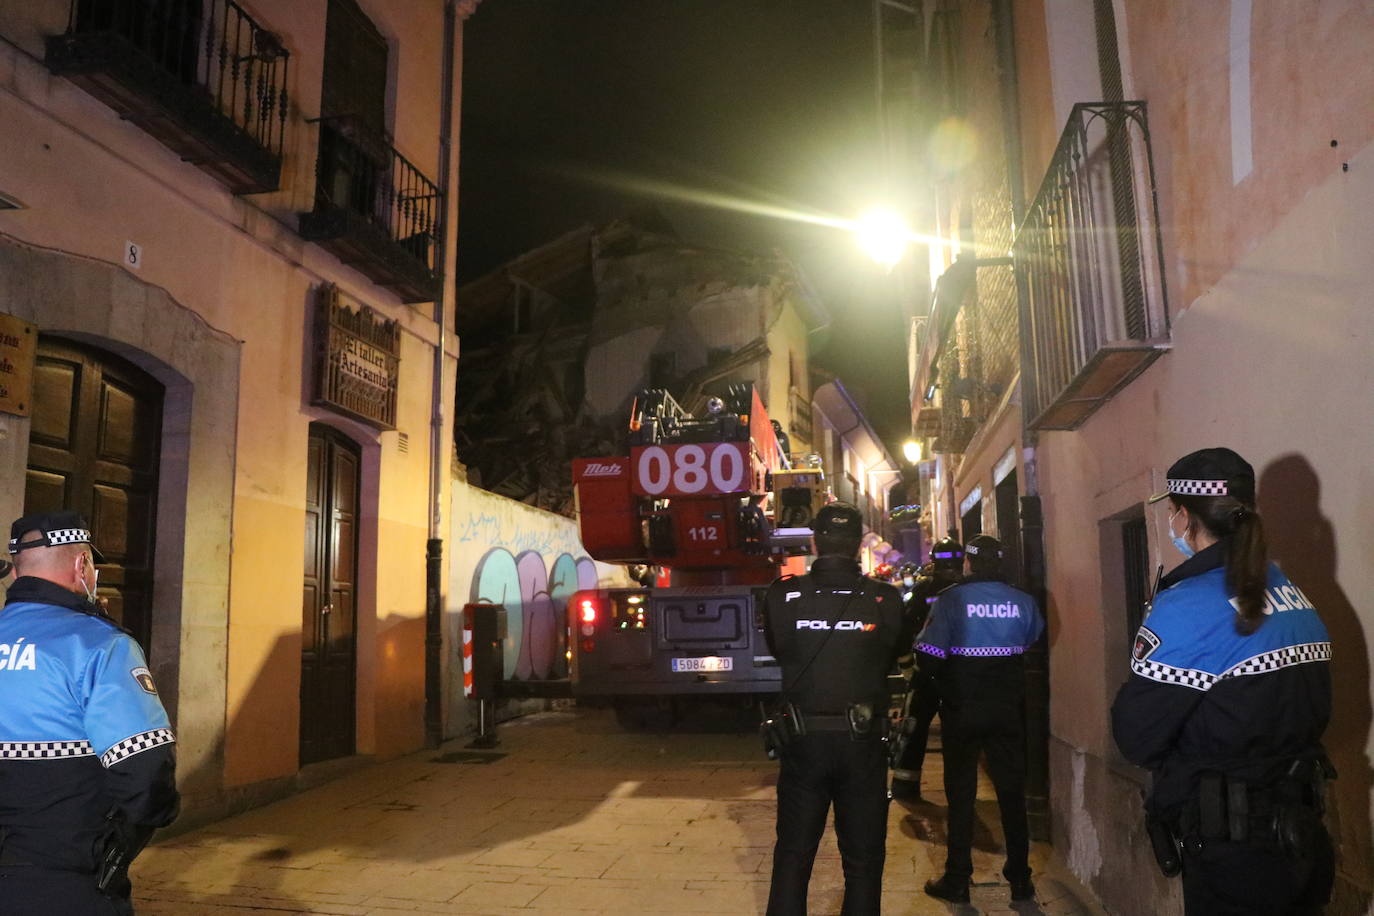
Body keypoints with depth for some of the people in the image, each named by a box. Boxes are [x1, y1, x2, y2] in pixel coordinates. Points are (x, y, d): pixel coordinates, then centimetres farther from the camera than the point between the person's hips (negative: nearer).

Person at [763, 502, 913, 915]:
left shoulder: (783, 595, -10)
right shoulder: (884, 600, -9)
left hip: (804, 741, 0)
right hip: (864, 742, 0)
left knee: (792, 855, 14)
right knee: (863, 858, 14)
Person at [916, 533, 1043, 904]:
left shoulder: (951, 599, -13)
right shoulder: (1022, 601, -4)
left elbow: (929, 654, -16)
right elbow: (1035, 643, 6)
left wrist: (944, 678, 4)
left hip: (962, 707, -2)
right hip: (1009, 707, 2)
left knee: (961, 793, 8)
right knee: (1012, 791, 13)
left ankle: (957, 880, 14)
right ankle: (1020, 879, 21)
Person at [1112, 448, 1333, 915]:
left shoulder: (1188, 604, -21)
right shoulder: (1293, 594, 3)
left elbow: (1136, 736, -20)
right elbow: (1313, 711, 12)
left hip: (1232, 852, -7)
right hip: (1303, 835, 7)